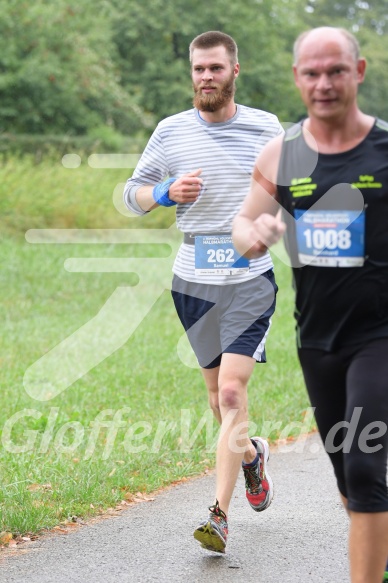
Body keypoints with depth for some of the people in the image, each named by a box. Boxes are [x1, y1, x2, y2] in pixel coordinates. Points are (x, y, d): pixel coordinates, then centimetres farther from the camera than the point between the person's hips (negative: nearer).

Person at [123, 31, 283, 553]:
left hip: (251, 278, -2)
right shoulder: (171, 132, 4)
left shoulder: (267, 129, 3)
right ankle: (252, 454, 44)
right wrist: (167, 192, -9)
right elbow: (133, 192, 12)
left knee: (231, 392, -14)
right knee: (219, 397, 12)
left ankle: (219, 514, -11)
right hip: (194, 279, 2)